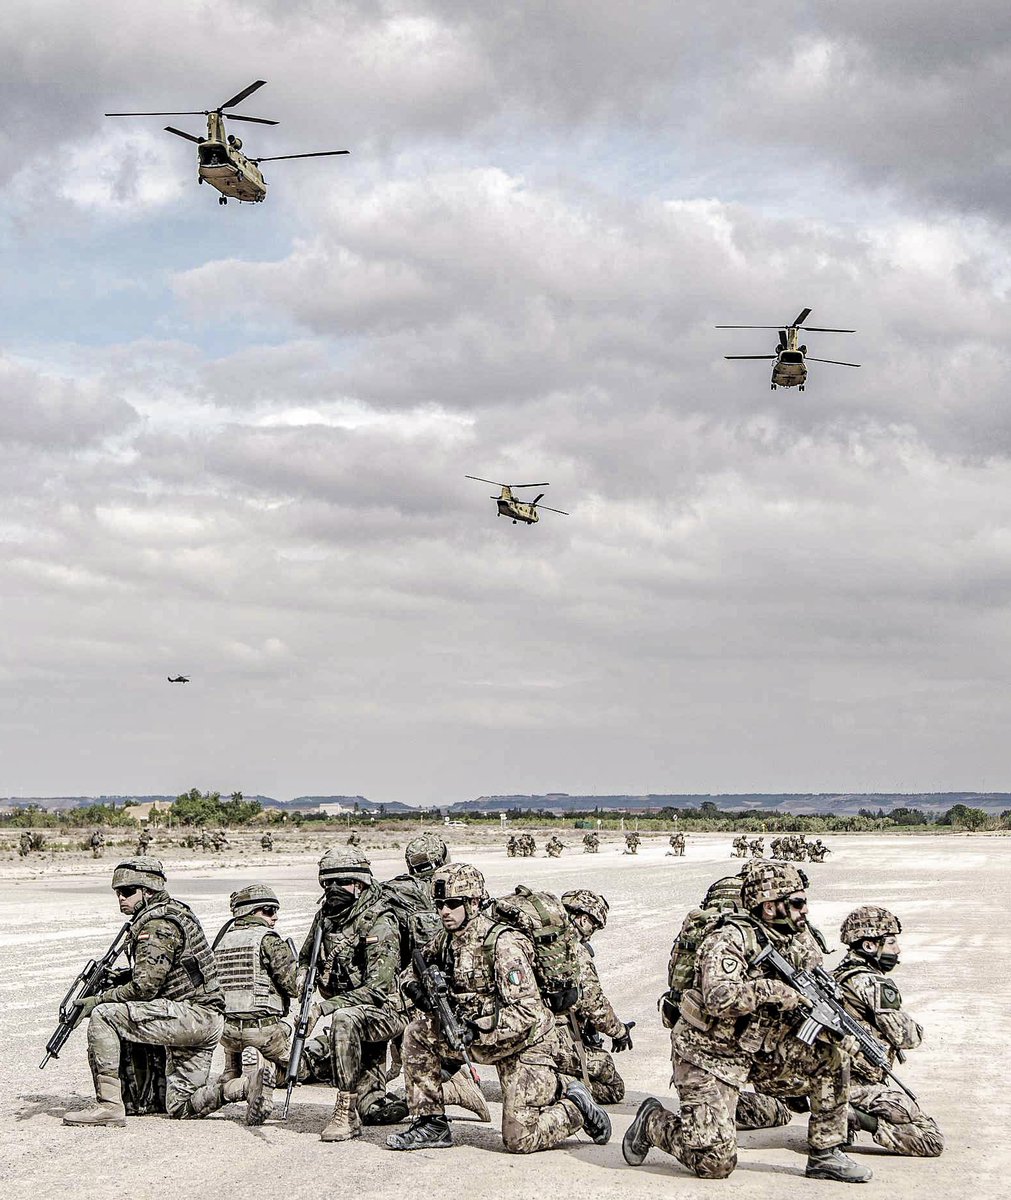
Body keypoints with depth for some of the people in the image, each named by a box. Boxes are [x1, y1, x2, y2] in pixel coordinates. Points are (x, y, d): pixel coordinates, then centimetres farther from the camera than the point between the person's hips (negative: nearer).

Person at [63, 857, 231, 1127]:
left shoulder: (158, 924, -12)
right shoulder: (174, 911, 19)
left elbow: (144, 986, -18)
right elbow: (152, 976, 24)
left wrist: (98, 999, -8)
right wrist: (114, 978, 11)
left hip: (189, 1012, -10)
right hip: (208, 1022, 10)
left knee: (102, 1016, -14)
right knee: (180, 1106, 12)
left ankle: (109, 1105, -16)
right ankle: (250, 1086, 0)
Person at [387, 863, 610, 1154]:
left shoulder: (502, 944, -23)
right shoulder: (446, 940, 0)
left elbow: (527, 1012, -27)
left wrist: (477, 1030, -33)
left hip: (528, 1045, -8)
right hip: (489, 1039, 8)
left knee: (519, 1140, -14)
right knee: (418, 1032, -6)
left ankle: (576, 1107, 13)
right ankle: (431, 1125, 1)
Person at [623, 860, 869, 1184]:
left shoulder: (799, 940, 2)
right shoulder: (731, 939, -21)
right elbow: (719, 999, -35)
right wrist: (773, 991, -35)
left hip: (759, 1050, 7)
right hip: (709, 1055, -7)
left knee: (831, 1057, -11)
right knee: (714, 1162, -13)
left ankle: (824, 1155, 1)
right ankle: (651, 1122, 15)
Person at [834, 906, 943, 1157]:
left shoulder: (836, 976, 11)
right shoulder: (875, 984, -15)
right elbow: (906, 1037, -11)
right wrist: (916, 1029, 10)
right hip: (862, 1086, -9)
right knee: (933, 1141, -6)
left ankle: (843, 1122, 7)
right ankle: (860, 1119, -15)